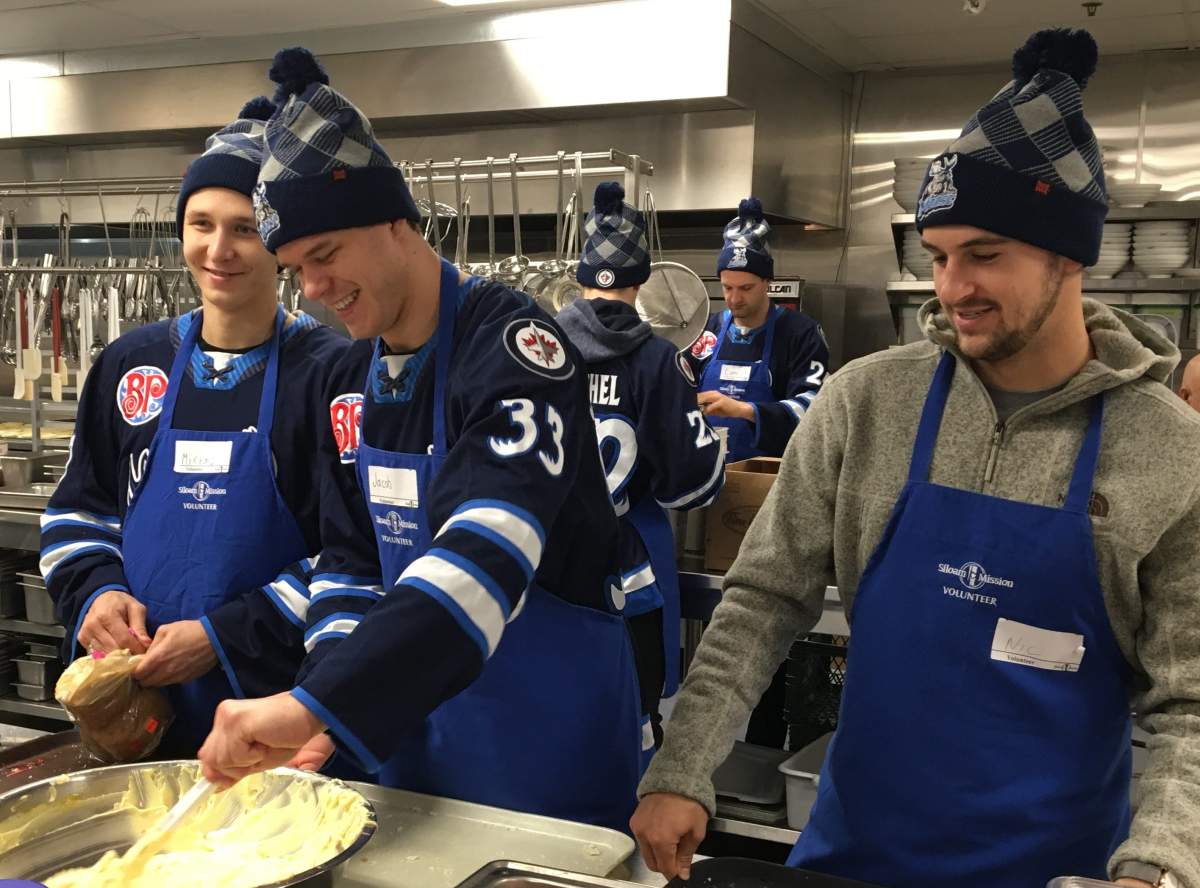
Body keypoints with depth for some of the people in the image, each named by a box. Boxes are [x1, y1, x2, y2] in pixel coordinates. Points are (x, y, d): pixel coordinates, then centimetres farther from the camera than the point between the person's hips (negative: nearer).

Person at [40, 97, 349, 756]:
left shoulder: (329, 372, -10)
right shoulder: (131, 363, 6)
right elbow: (78, 510, 14)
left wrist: (226, 636, -18)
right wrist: (96, 591, -6)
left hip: (278, 699, -4)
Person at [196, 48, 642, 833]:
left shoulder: (509, 345, -20)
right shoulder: (352, 383, 4)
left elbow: (490, 546, -35)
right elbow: (351, 561, 8)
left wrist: (317, 701, -41)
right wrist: (324, 698, -9)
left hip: (550, 740, -7)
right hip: (415, 733, 7)